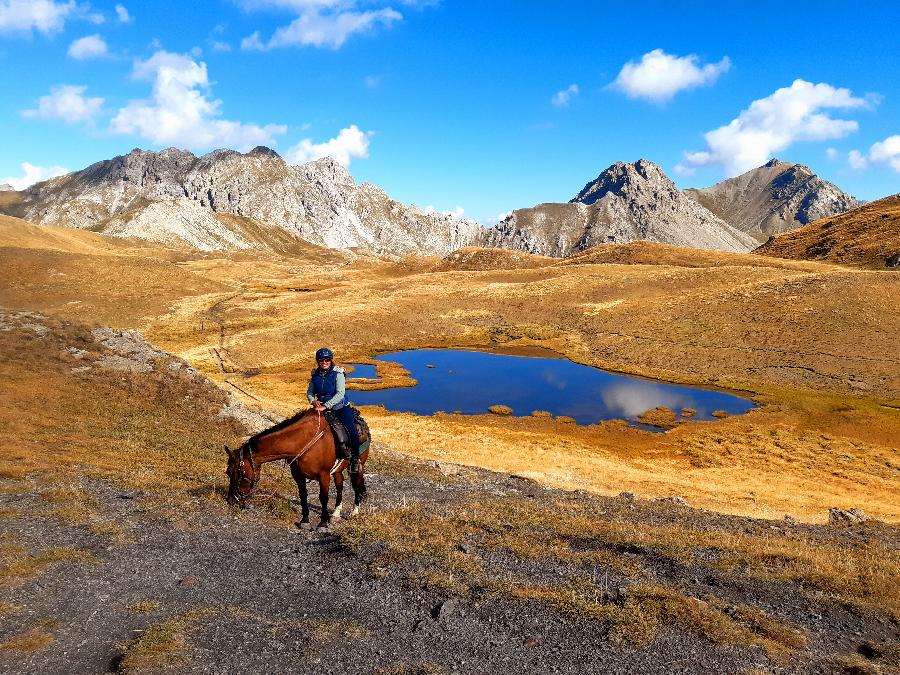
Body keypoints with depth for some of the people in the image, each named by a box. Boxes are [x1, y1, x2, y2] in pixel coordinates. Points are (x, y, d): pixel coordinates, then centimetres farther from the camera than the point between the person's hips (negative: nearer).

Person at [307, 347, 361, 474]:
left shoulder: (338, 373, -12)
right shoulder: (315, 374, 2)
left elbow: (340, 394, -20)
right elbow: (310, 392, 10)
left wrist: (326, 406, -28)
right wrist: (313, 401, -13)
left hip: (340, 407, -4)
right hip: (321, 408, 5)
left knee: (352, 432, -21)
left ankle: (355, 459, 1)